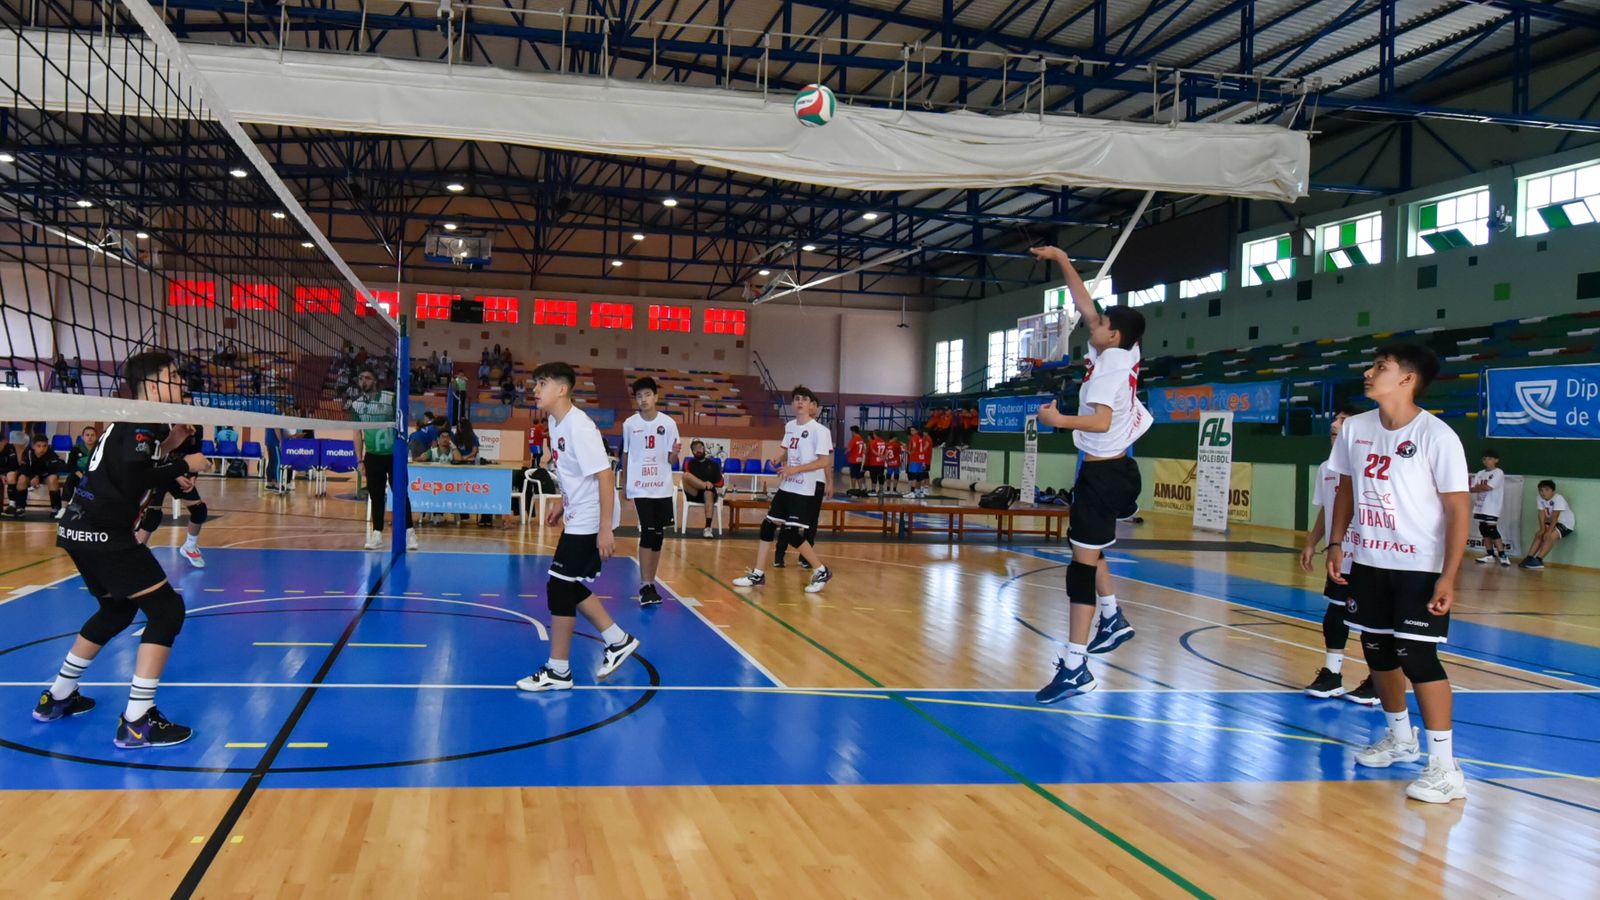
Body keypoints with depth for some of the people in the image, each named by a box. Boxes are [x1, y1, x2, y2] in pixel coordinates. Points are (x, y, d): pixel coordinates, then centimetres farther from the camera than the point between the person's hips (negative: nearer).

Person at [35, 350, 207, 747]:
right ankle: (136, 722, -11)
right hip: (104, 534, -11)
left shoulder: (133, 422, 18)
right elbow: (133, 477, -24)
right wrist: (185, 465, -13)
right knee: (167, 609, -10)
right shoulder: (141, 422, -12)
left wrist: (167, 445, 13)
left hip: (85, 530, 11)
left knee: (117, 610, 27)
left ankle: (56, 698, 37)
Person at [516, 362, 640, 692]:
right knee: (570, 586, 16)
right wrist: (562, 502, 16)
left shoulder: (579, 425, -22)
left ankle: (558, 671, 9)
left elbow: (605, 475, -25)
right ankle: (618, 640, 29)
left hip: (588, 524, -9)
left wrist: (605, 529, -26)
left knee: (559, 588, -3)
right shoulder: (556, 422, 6)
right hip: (577, 519, 9)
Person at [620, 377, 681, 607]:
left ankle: (651, 583, 19)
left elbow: (671, 460, -1)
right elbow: (625, 455, 11)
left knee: (658, 535, 8)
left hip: (662, 488, 2)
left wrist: (675, 453, -23)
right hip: (640, 487, -2)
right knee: (648, 532, -12)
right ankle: (645, 586, -9)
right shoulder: (629, 424, -2)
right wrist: (624, 485, 14)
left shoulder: (668, 423, -3)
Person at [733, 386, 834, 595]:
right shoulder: (789, 426, 9)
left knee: (793, 534, -9)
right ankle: (758, 574, 16)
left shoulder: (819, 430, -13)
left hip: (808, 490, -7)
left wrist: (795, 469, -23)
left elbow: (825, 461, -19)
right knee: (768, 526, 6)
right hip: (787, 487, 8)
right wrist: (780, 462, 0)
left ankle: (822, 572, 8)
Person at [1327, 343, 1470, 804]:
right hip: (1369, 562, 6)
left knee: (1417, 656, -10)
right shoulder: (1355, 428, 1)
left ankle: (1445, 766, -1)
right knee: (1377, 651, 14)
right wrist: (1336, 544, 6)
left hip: (1419, 567, -6)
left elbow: (1458, 510, -15)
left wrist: (1448, 577, -19)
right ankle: (1401, 738, 35)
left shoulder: (1437, 436, -17)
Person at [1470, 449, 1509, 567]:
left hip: (1491, 508, -7)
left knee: (1492, 530, -11)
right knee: (1484, 530, 9)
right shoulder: (1480, 473, 13)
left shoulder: (1498, 473, -7)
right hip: (1480, 507, 7)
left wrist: (1472, 489, -7)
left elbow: (1488, 487, -16)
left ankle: (1502, 555, -6)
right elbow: (1474, 488, 6)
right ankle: (1490, 554, 17)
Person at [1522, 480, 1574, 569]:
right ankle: (1529, 557, -6)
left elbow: (1555, 517, -30)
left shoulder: (1558, 499, -28)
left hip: (1566, 523, -7)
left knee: (1549, 536, -24)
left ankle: (1538, 560, -23)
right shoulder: (1540, 499, -9)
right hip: (1551, 522, 7)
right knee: (1539, 535, -6)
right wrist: (1542, 529, -21)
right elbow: (1541, 515, -12)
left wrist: (1548, 532, -32)